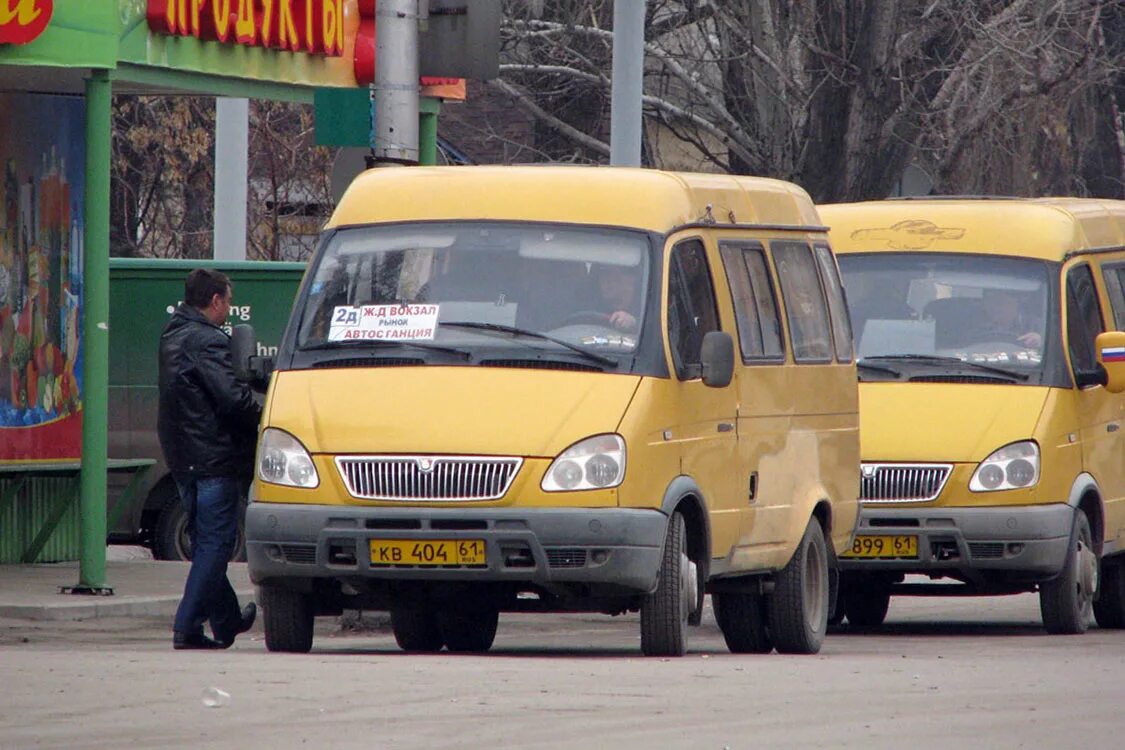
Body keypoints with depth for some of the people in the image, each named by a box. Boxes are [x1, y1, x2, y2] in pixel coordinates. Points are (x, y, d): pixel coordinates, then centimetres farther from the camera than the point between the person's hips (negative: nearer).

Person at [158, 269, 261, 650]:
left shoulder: (172, 336, 15)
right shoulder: (207, 342, -16)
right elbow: (232, 399, -22)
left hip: (182, 458, 10)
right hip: (214, 457, -10)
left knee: (207, 543, 18)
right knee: (215, 543, -5)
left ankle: (227, 620, 29)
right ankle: (188, 628, -8)